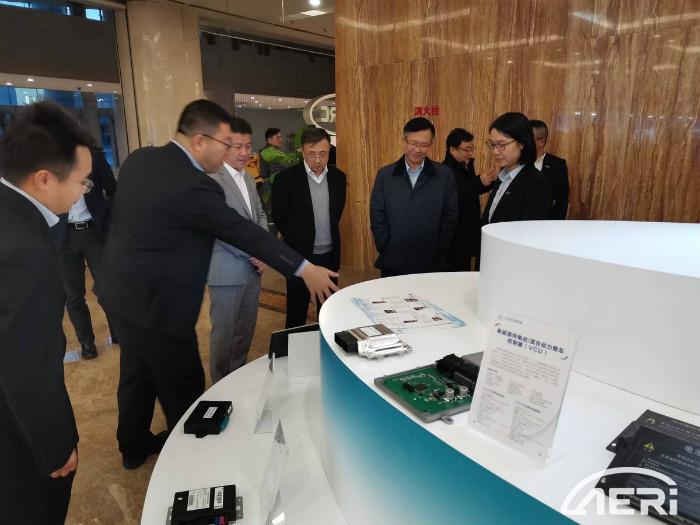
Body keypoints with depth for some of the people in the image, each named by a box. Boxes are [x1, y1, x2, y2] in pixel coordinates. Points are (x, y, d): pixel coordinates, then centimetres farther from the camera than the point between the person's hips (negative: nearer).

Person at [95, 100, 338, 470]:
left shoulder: (138, 159, 1)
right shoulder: (194, 186, -25)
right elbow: (246, 233, -22)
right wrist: (306, 269, -15)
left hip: (120, 291, 9)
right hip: (156, 302, -9)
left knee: (136, 372, 25)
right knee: (183, 386, 10)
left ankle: (134, 446, 44)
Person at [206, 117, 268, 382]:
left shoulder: (248, 178, 12)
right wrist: (253, 254, -14)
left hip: (252, 268, 8)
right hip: (227, 270, -7)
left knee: (246, 329, 17)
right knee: (224, 332, 7)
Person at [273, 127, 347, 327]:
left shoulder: (338, 177, 1)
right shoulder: (286, 178, -12)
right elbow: (279, 217, -3)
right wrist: (296, 240, 6)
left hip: (330, 255, 4)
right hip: (299, 255, -4)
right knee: (296, 311, 7)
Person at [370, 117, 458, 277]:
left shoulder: (445, 175, 0)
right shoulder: (384, 175, 1)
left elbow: (450, 219, 0)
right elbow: (377, 219, 1)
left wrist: (438, 254, -5)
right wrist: (387, 252, -4)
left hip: (432, 265, 0)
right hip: (393, 264, 1)